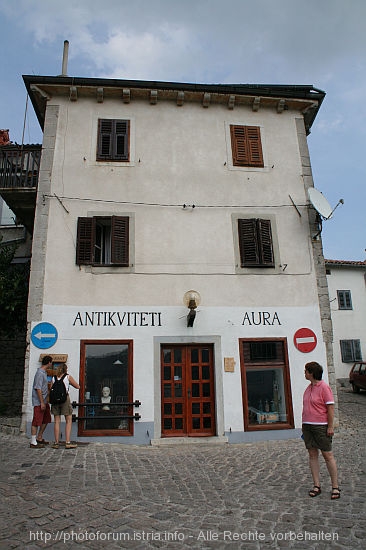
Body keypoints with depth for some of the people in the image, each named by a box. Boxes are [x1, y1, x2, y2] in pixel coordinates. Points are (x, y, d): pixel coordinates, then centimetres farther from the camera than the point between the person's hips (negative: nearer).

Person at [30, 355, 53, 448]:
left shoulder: (44, 372, 14)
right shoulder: (40, 373, -17)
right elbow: (38, 389, -21)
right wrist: (42, 402, -21)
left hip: (44, 401, 10)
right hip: (38, 402, -10)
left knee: (46, 420, 15)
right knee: (37, 421, -4)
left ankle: (39, 438, 26)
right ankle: (33, 442, 3)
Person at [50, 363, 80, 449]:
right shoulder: (68, 377, 2)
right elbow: (78, 387, 8)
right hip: (65, 398, -3)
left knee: (57, 421, 8)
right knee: (68, 421, 3)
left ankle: (56, 443, 10)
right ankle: (67, 442, 0)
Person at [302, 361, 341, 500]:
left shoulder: (324, 387, -11)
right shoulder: (309, 388, 12)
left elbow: (330, 408, -13)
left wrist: (330, 426, -15)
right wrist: (304, 425, 19)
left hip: (321, 426, -7)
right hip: (307, 426, 7)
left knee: (327, 455, 0)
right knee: (312, 454, 8)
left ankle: (335, 487, 11)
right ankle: (316, 486, 16)